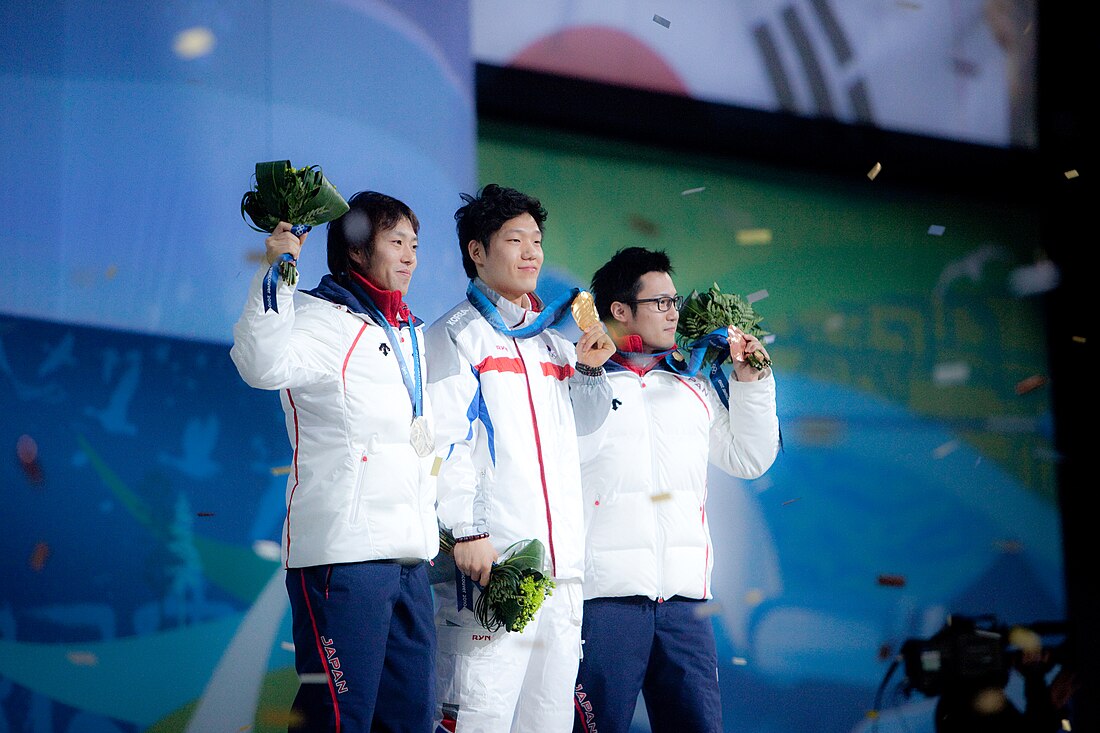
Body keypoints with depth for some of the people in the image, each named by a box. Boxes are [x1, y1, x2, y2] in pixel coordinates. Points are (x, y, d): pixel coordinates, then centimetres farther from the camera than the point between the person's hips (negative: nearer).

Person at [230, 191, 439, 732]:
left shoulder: (413, 334, 22)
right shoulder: (324, 319, -4)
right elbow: (262, 364, -26)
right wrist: (276, 274, -27)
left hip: (410, 554, 9)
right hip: (343, 547, -9)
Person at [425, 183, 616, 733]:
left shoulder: (552, 340, 22)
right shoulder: (457, 334, 2)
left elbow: (582, 426, 33)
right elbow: (444, 441, -8)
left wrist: (589, 369, 15)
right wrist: (467, 531, -18)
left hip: (561, 562, 7)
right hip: (491, 558, -7)